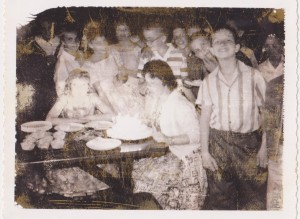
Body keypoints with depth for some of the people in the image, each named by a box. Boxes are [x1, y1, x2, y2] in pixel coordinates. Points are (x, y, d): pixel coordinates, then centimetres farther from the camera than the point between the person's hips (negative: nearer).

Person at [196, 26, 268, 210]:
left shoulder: (253, 76, -2)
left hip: (249, 144, -2)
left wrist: (264, 147, -6)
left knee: (253, 199, 3)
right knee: (220, 198, 9)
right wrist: (205, 151, 2)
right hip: (218, 144, 2)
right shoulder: (209, 81, 5)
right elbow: (205, 117, 6)